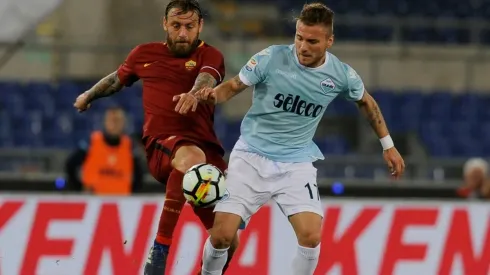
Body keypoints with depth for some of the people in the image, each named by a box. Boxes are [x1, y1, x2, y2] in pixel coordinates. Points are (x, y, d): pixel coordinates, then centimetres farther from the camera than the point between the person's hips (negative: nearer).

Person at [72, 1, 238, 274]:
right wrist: (89, 95, 49)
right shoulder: (145, 54, 11)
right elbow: (118, 79, 32)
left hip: (207, 146, 1)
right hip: (161, 145, -1)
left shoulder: (210, 56, 2)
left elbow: (207, 79, -22)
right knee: (191, 158, -40)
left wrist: (194, 94, -46)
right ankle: (159, 250, -40)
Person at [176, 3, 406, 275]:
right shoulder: (272, 58, -14)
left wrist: (388, 145, 18)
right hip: (252, 156, -1)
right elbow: (234, 86, -5)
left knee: (311, 236, -18)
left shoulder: (341, 74, -7)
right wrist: (214, 94, -28)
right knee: (221, 235, -10)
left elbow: (366, 102, 14)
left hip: (297, 163, 1)